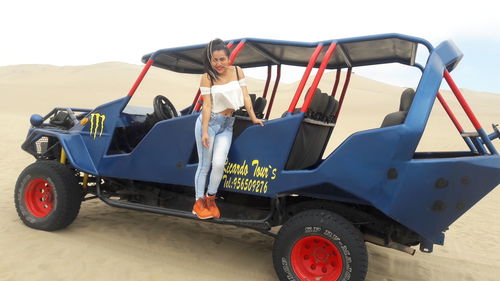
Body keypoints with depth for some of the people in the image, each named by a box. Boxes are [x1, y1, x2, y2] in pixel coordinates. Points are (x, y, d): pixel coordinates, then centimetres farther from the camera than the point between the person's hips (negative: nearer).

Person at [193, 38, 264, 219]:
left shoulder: (237, 71, 3)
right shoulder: (207, 77, -7)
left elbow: (245, 96, 3)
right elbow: (207, 105, -11)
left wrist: (253, 118, 0)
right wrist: (204, 132, -14)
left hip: (227, 124, 2)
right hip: (209, 122, -2)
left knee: (219, 163, -11)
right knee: (204, 165, 2)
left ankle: (210, 199, 9)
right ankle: (199, 202, 15)